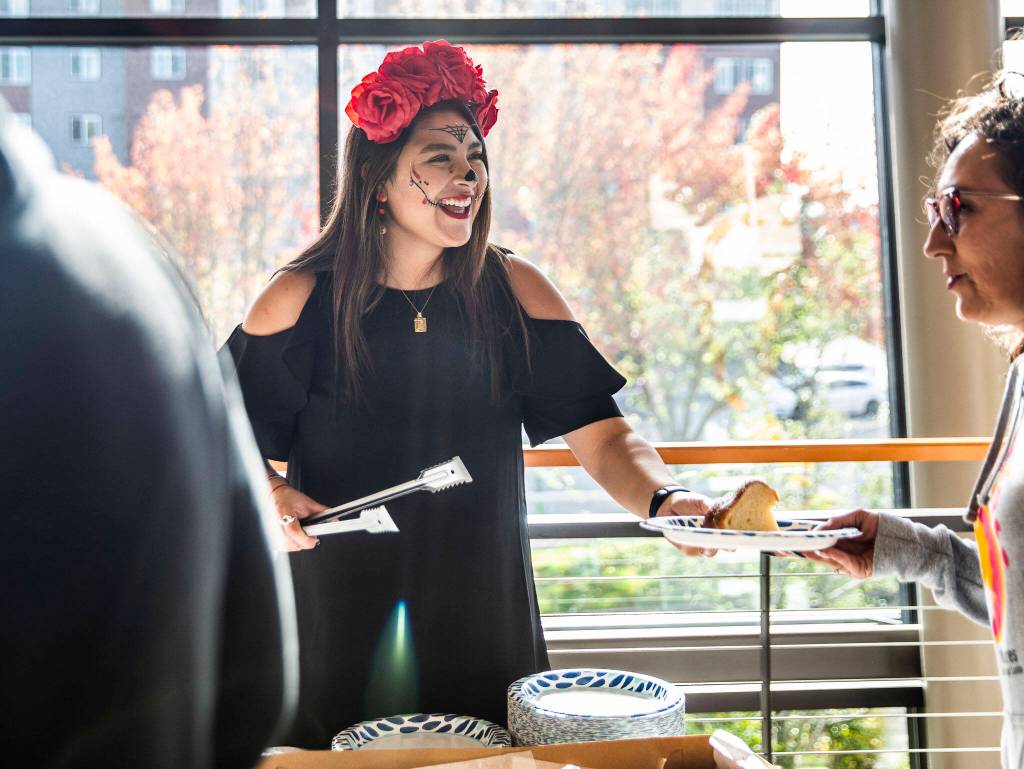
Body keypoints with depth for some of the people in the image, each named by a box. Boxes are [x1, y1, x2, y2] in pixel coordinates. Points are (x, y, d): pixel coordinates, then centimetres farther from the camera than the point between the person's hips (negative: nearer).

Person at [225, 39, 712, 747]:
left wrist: (664, 499, -27)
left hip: (485, 615, 1)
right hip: (335, 620, -1)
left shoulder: (515, 292, -3)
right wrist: (265, 494, -20)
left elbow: (603, 437, -8)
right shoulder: (300, 299, -6)